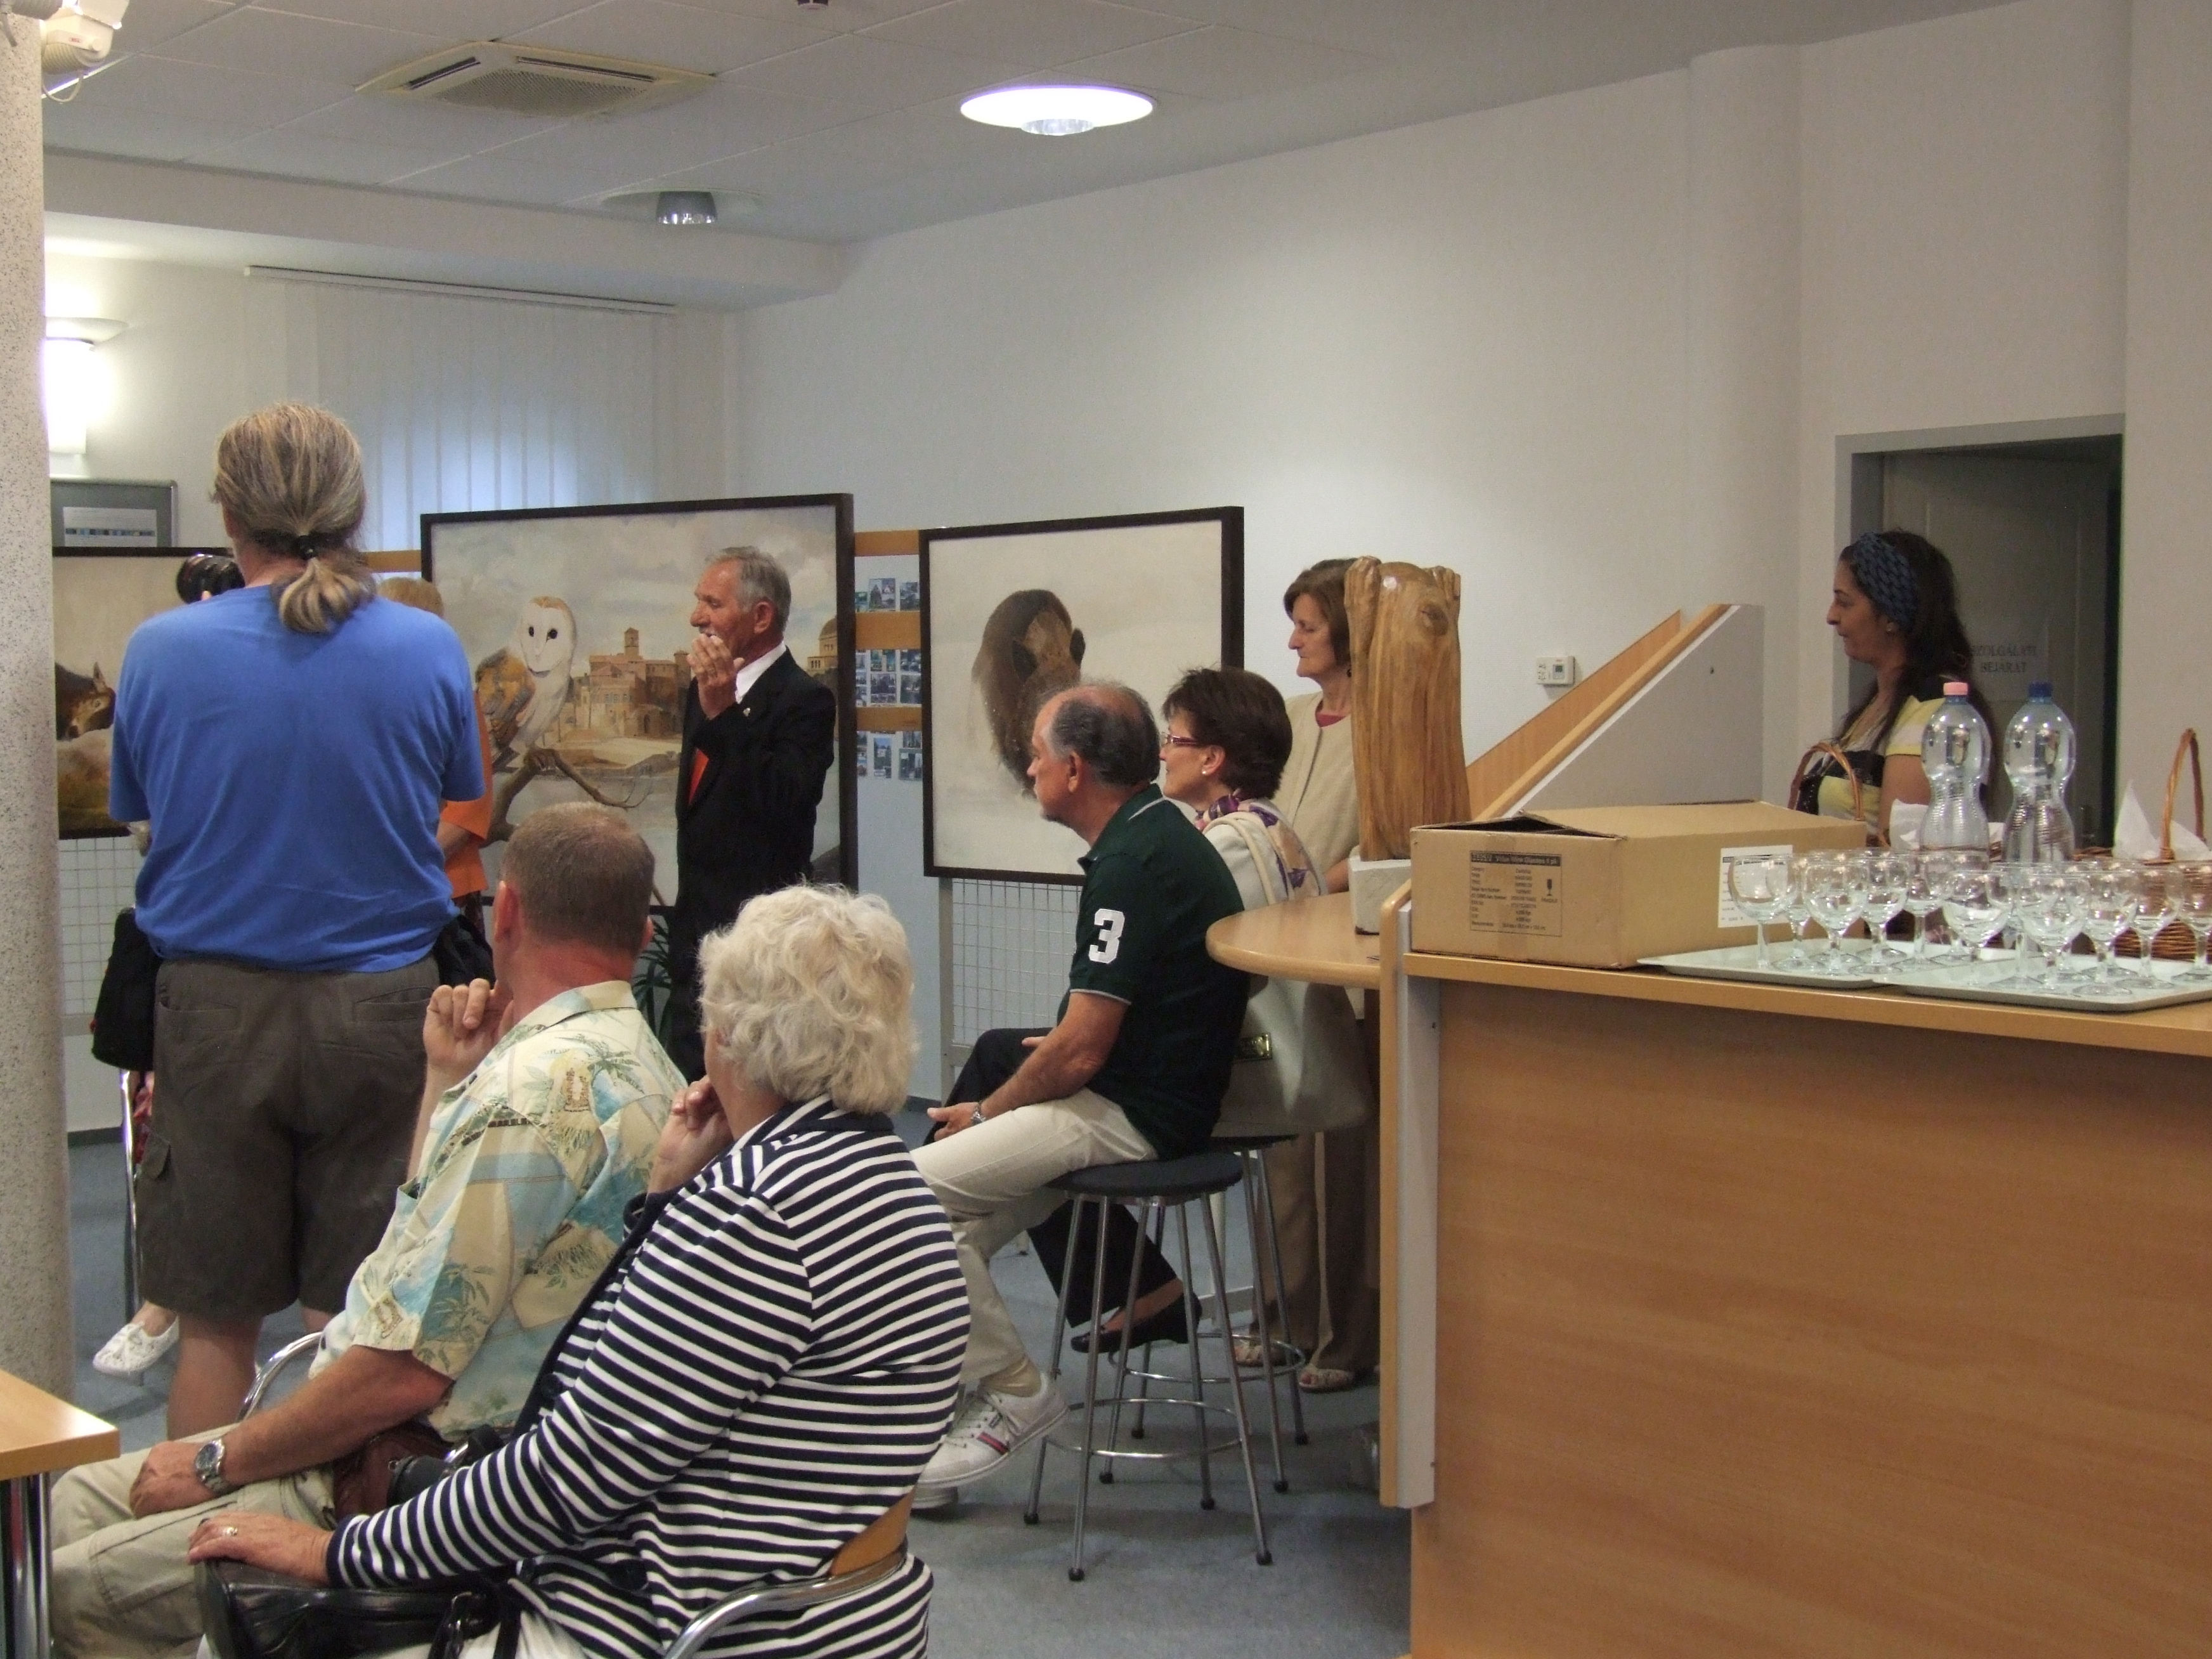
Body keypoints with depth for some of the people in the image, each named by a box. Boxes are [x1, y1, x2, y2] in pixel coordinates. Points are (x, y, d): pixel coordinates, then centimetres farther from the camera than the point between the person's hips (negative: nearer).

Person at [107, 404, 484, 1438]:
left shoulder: (161, 651, -7)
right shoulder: (427, 648, -6)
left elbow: (134, 811, 6)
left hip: (217, 1003, 0)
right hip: (382, 1002, 0)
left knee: (216, 1320, 12)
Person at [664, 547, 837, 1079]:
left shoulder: (804, 700, -13)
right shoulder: (703, 690, 13)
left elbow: (785, 801, -26)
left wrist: (723, 712, -26)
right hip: (697, 917, 9)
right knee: (690, 1079, 12)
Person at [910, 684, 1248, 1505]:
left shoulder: (1133, 863, -21)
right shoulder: (1158, 835, 11)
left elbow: (1081, 1051, -22)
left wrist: (986, 1113, -7)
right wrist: (1059, 1045, 16)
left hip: (1135, 1116, -11)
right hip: (1145, 1092, 11)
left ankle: (1013, 1391, -2)